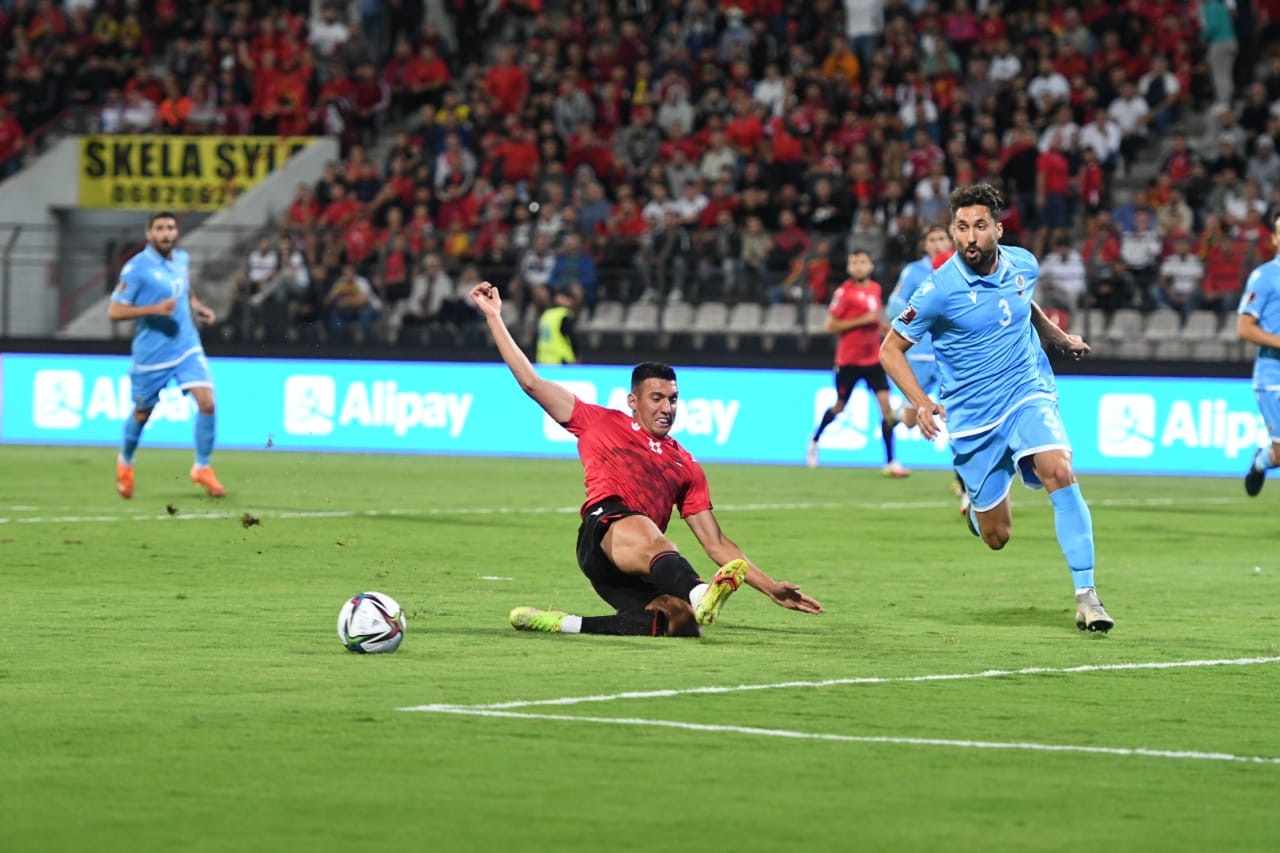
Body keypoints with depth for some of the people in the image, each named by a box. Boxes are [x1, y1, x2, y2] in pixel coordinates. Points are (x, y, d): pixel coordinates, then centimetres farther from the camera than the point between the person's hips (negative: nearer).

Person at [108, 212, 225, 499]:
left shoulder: (182, 259, 6)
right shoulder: (136, 268, -14)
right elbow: (114, 311, -16)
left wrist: (197, 306, 6)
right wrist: (154, 309, -26)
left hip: (187, 348, 4)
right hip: (151, 354, -4)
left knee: (206, 402, -13)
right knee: (142, 413, 11)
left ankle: (202, 468, 3)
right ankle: (125, 463, 39)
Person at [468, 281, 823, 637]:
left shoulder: (686, 467, 30)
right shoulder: (602, 423, 22)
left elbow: (716, 544, 28)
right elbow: (531, 381, 19)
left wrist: (771, 588, 18)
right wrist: (494, 316, 16)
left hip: (639, 574, 5)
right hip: (605, 528, -4)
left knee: (679, 622, -29)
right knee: (652, 541, -40)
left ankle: (566, 624, -21)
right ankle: (699, 595, -72)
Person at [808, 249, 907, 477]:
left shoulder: (875, 289, 7)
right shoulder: (844, 292, -12)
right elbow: (831, 325, -15)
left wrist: (881, 326, 7)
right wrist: (862, 320, -20)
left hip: (873, 357, 4)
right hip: (849, 359, -4)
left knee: (886, 404, -9)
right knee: (839, 406, 11)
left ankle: (890, 462, -9)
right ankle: (815, 440, 40)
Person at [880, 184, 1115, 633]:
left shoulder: (1023, 265, -2)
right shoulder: (940, 289, -16)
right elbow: (891, 349, -8)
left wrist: (1062, 339, 27)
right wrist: (921, 403, -20)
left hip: (1028, 394, 2)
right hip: (973, 417, -2)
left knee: (1060, 473, -27)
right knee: (996, 537, 4)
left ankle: (1085, 595, -24)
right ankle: (976, 504, 44)